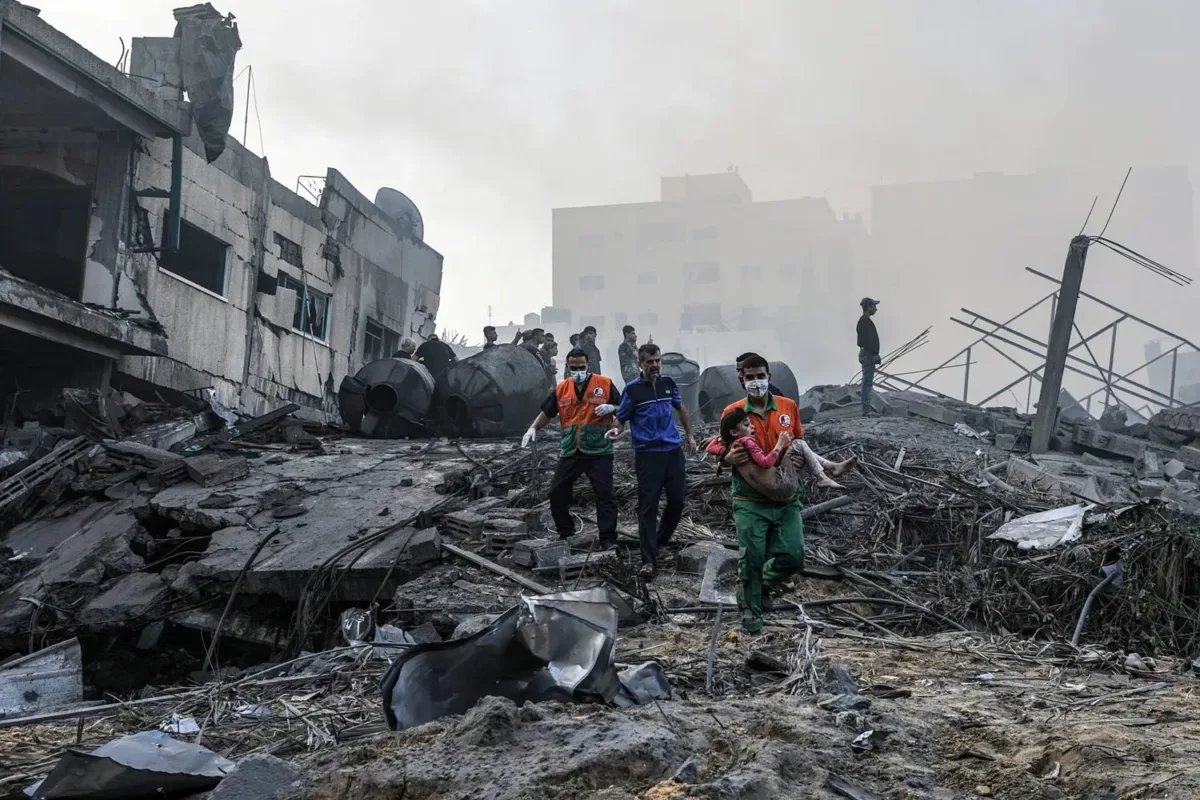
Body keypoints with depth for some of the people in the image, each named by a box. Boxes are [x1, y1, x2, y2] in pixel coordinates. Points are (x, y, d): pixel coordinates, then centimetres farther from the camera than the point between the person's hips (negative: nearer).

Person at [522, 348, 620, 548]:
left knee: (604, 495, -5)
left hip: (599, 451, -4)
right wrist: (533, 428, -1)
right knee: (557, 493, 7)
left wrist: (611, 408, -18)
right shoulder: (561, 388, 7)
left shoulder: (605, 383, -3)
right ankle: (565, 533, 24)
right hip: (570, 452, 4)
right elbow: (547, 413, 14)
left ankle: (608, 539, 0)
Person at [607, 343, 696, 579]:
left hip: (673, 451, 5)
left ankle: (660, 541, 31)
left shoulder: (668, 383, 6)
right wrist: (615, 430, -25)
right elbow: (621, 418, -4)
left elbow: (681, 407, 23)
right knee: (648, 506, -5)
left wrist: (689, 434, 24)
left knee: (677, 501, 7)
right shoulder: (632, 389, -7)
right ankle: (648, 560, -2)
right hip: (648, 454, -4)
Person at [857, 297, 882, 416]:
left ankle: (867, 407, 18)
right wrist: (875, 355, -21)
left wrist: (875, 355, 22)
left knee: (868, 382, 14)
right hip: (868, 355, -11)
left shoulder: (865, 321, 20)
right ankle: (866, 409, -13)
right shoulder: (865, 321, -14)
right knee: (868, 382, -12)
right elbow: (868, 340, -22)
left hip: (868, 354, 11)